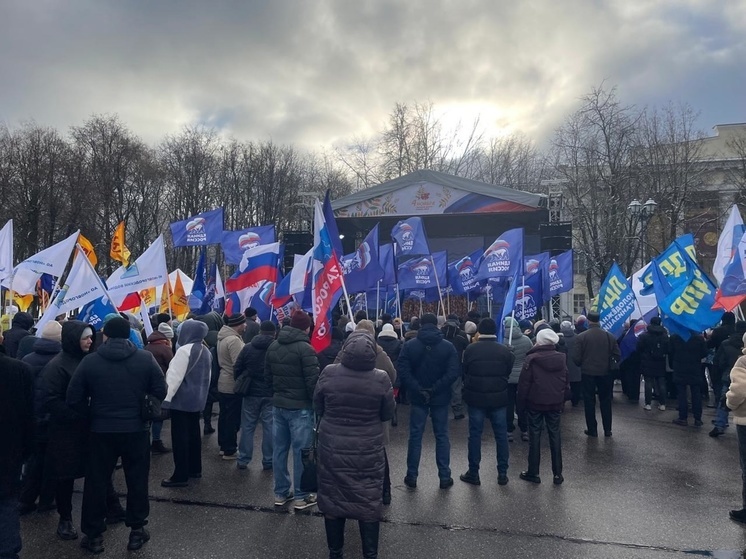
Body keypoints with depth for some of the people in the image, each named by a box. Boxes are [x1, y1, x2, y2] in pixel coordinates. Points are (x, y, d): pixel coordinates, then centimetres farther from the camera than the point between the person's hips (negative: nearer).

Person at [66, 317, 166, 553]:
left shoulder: (90, 361, -6)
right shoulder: (146, 358, -7)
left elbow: (73, 398, -4)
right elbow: (160, 392, -6)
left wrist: (93, 414, 12)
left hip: (101, 431, 0)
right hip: (136, 430, 0)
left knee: (96, 482, 13)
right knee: (137, 480, 13)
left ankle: (94, 535, 22)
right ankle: (137, 530, 22)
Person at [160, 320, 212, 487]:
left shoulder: (184, 350, -18)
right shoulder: (205, 351, 9)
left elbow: (175, 377, -20)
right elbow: (207, 377, 17)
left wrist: (166, 398, -16)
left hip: (181, 399, -9)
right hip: (197, 399, 9)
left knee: (180, 436, -3)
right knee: (193, 433, 16)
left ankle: (181, 476, 0)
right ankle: (195, 469, 26)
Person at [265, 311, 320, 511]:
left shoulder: (273, 346, 8)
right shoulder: (305, 348, -16)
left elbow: (267, 376, 15)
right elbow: (312, 381, -18)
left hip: (278, 405, 7)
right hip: (300, 407, -7)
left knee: (279, 449, 12)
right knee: (301, 452, 1)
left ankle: (281, 493, 22)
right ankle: (301, 497, 9)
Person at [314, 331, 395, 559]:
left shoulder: (329, 373, -13)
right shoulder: (381, 378, -15)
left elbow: (318, 407, 1)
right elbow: (388, 413, -2)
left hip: (332, 448, 1)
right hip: (368, 450, -1)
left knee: (333, 498, 16)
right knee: (369, 502, 13)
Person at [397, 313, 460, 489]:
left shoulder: (409, 345, -4)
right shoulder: (448, 346, -4)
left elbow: (402, 370, -12)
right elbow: (454, 372, -12)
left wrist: (418, 389, -11)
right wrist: (435, 389, -11)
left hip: (417, 397, 0)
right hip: (440, 397, 0)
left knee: (415, 436, 9)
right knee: (442, 436, 10)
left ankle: (411, 477, 15)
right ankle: (445, 477, 14)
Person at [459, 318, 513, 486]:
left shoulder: (470, 350, -7)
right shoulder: (505, 351, -4)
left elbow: (464, 373, 1)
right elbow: (511, 373, 4)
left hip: (476, 398, -1)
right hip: (499, 398, 1)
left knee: (475, 434, 5)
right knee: (501, 435, 10)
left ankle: (473, 473, 10)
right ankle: (502, 473, 15)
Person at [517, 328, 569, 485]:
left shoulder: (532, 358, -12)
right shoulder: (562, 358, 1)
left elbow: (524, 383, -10)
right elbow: (566, 382, 7)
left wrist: (521, 403, -1)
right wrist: (564, 400, 16)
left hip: (535, 402, -3)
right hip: (556, 403, 3)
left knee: (535, 435, 5)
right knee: (555, 435, 10)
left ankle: (533, 473, 11)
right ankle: (557, 474, 14)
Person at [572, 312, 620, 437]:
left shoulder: (581, 336, -11)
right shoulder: (609, 336, -2)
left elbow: (576, 357, -12)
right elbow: (617, 355, -3)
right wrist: (609, 364, 14)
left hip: (588, 373, -2)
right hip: (605, 373, 3)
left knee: (589, 402, 7)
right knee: (605, 401, 14)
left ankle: (592, 430, 11)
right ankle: (607, 430, 18)